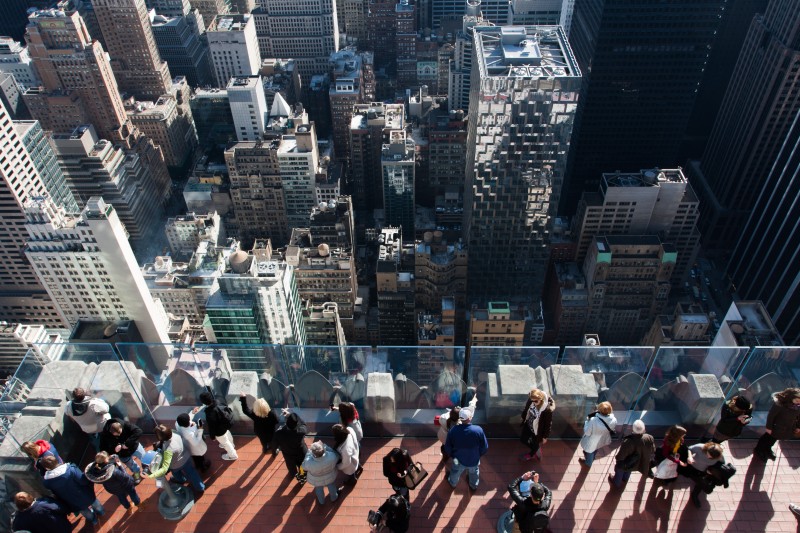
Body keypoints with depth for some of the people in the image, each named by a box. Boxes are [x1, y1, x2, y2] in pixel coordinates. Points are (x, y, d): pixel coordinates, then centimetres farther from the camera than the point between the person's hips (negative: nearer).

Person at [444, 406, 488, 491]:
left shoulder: (453, 430, -30)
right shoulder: (478, 430, -33)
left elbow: (447, 448, -16)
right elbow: (485, 447, -19)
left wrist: (452, 455, 6)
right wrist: (478, 455, 3)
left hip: (458, 460, 1)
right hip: (474, 460, 0)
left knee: (455, 472, 34)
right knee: (474, 474, 34)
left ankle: (453, 483, 63)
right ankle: (474, 486, 61)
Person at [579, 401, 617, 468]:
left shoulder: (593, 421, -43)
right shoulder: (613, 420, -29)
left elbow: (587, 432, -26)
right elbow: (611, 429, -6)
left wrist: (588, 420, -16)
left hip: (592, 442, -4)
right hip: (602, 441, 4)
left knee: (589, 452, 30)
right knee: (595, 450, 38)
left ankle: (588, 463, 59)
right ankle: (591, 459, 68)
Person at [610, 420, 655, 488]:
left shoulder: (629, 441, -44)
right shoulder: (649, 439, -32)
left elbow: (620, 456, -29)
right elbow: (652, 452, -10)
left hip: (626, 465, -4)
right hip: (640, 464, 4)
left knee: (619, 471, 32)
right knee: (628, 472, 39)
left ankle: (617, 483, 60)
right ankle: (625, 478, 69)